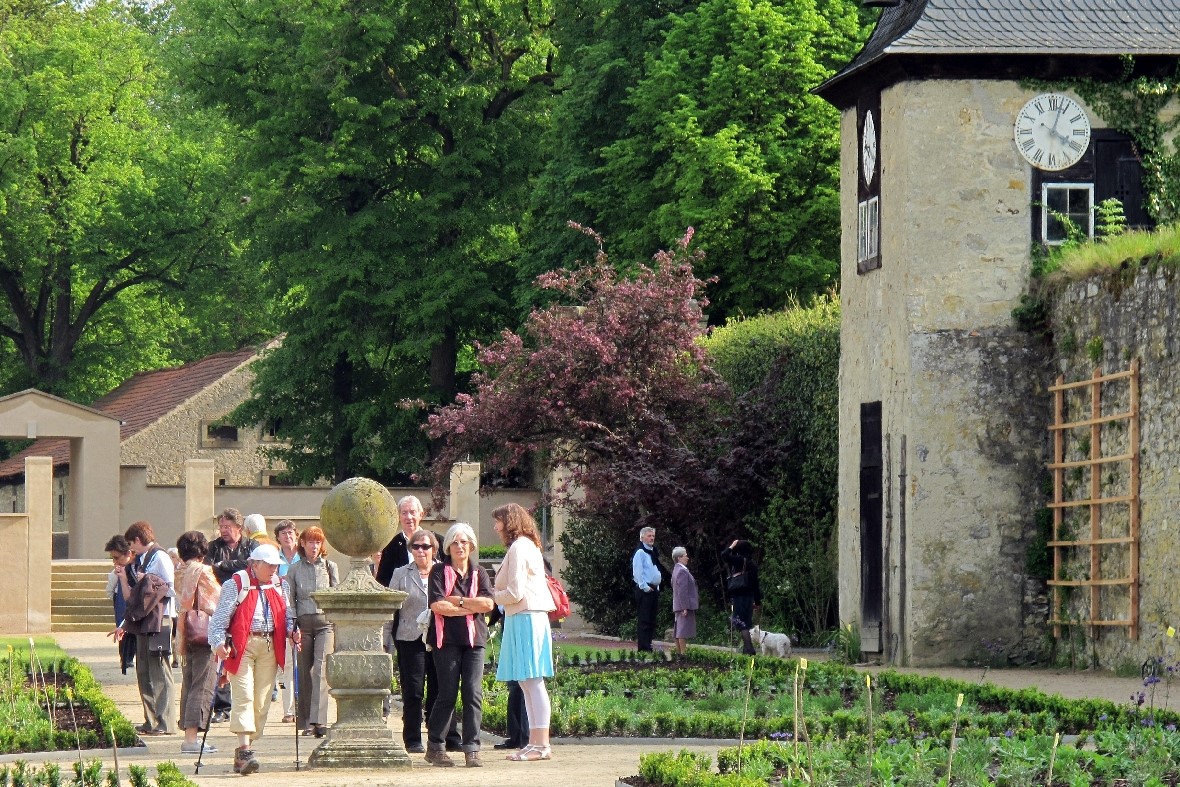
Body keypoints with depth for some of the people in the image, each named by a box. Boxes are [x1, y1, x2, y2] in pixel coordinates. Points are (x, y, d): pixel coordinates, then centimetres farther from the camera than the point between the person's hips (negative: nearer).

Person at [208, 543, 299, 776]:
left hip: (269, 647, 6)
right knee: (244, 696, -14)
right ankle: (244, 749, -21)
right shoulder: (236, 584, -4)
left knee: (261, 701, 3)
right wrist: (219, 642, -21)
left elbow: (285, 614, 19)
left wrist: (292, 630, -1)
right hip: (241, 645, -6)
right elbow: (220, 616, -9)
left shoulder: (279, 585, 15)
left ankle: (244, 751, 10)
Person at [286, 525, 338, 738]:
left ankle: (319, 720, -22)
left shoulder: (330, 567, 9)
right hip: (303, 623, 1)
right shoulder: (294, 570, 9)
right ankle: (307, 722, 6)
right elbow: (290, 600, 8)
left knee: (320, 668, -14)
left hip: (325, 622, -1)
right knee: (304, 671, 1)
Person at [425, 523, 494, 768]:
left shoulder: (479, 573, 13)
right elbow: (437, 605, -11)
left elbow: (488, 604, -2)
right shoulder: (439, 572, 3)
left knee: (473, 693, -7)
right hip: (447, 639, -3)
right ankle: (435, 747, 9)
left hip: (474, 639, 3)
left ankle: (472, 749, -5)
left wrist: (456, 601, -7)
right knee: (447, 694, -2)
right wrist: (471, 607, -6)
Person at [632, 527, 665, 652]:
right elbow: (637, 572, -16)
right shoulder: (640, 553, -9)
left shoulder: (654, 553, 18)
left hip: (654, 589, 9)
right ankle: (642, 647, -10)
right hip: (644, 590, -9)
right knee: (643, 620, -9)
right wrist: (645, 587, -19)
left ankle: (648, 645, 14)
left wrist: (657, 586, 17)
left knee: (651, 620, 10)